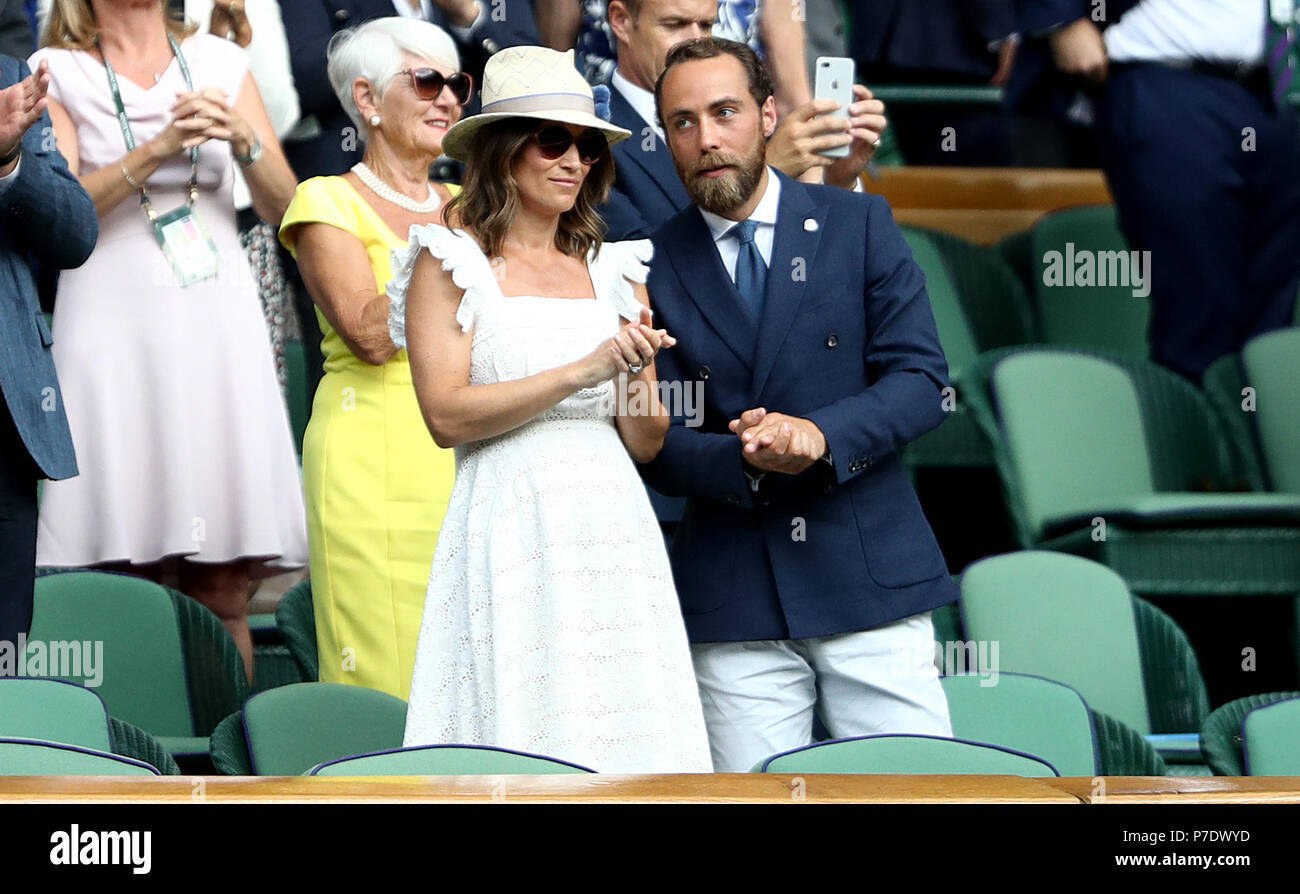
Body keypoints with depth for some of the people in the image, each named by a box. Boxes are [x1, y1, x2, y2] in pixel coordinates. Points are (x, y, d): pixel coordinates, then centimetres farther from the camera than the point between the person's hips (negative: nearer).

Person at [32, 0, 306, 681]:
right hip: (114, 336, -2)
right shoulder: (58, 74, 7)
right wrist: (158, 148, -18)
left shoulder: (220, 63, 14)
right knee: (125, 585, -8)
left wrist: (242, 140, -10)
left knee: (223, 590, -3)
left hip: (217, 333, 2)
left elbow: (283, 205, 9)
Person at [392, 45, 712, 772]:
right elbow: (447, 413, -9)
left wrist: (636, 376, -7)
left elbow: (647, 444, 14)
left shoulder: (614, 271, 15)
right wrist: (581, 371, -12)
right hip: (512, 528, -4)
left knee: (628, 736, -3)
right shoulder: (450, 264, 3)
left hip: (613, 531, 4)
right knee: (521, 725, -9)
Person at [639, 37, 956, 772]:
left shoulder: (859, 225, 5)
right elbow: (654, 445, 2)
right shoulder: (653, 267, 5)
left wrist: (820, 436, -18)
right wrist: (747, 461, -18)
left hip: (871, 578, 0)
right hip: (734, 600, 0)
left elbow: (921, 380, -1)